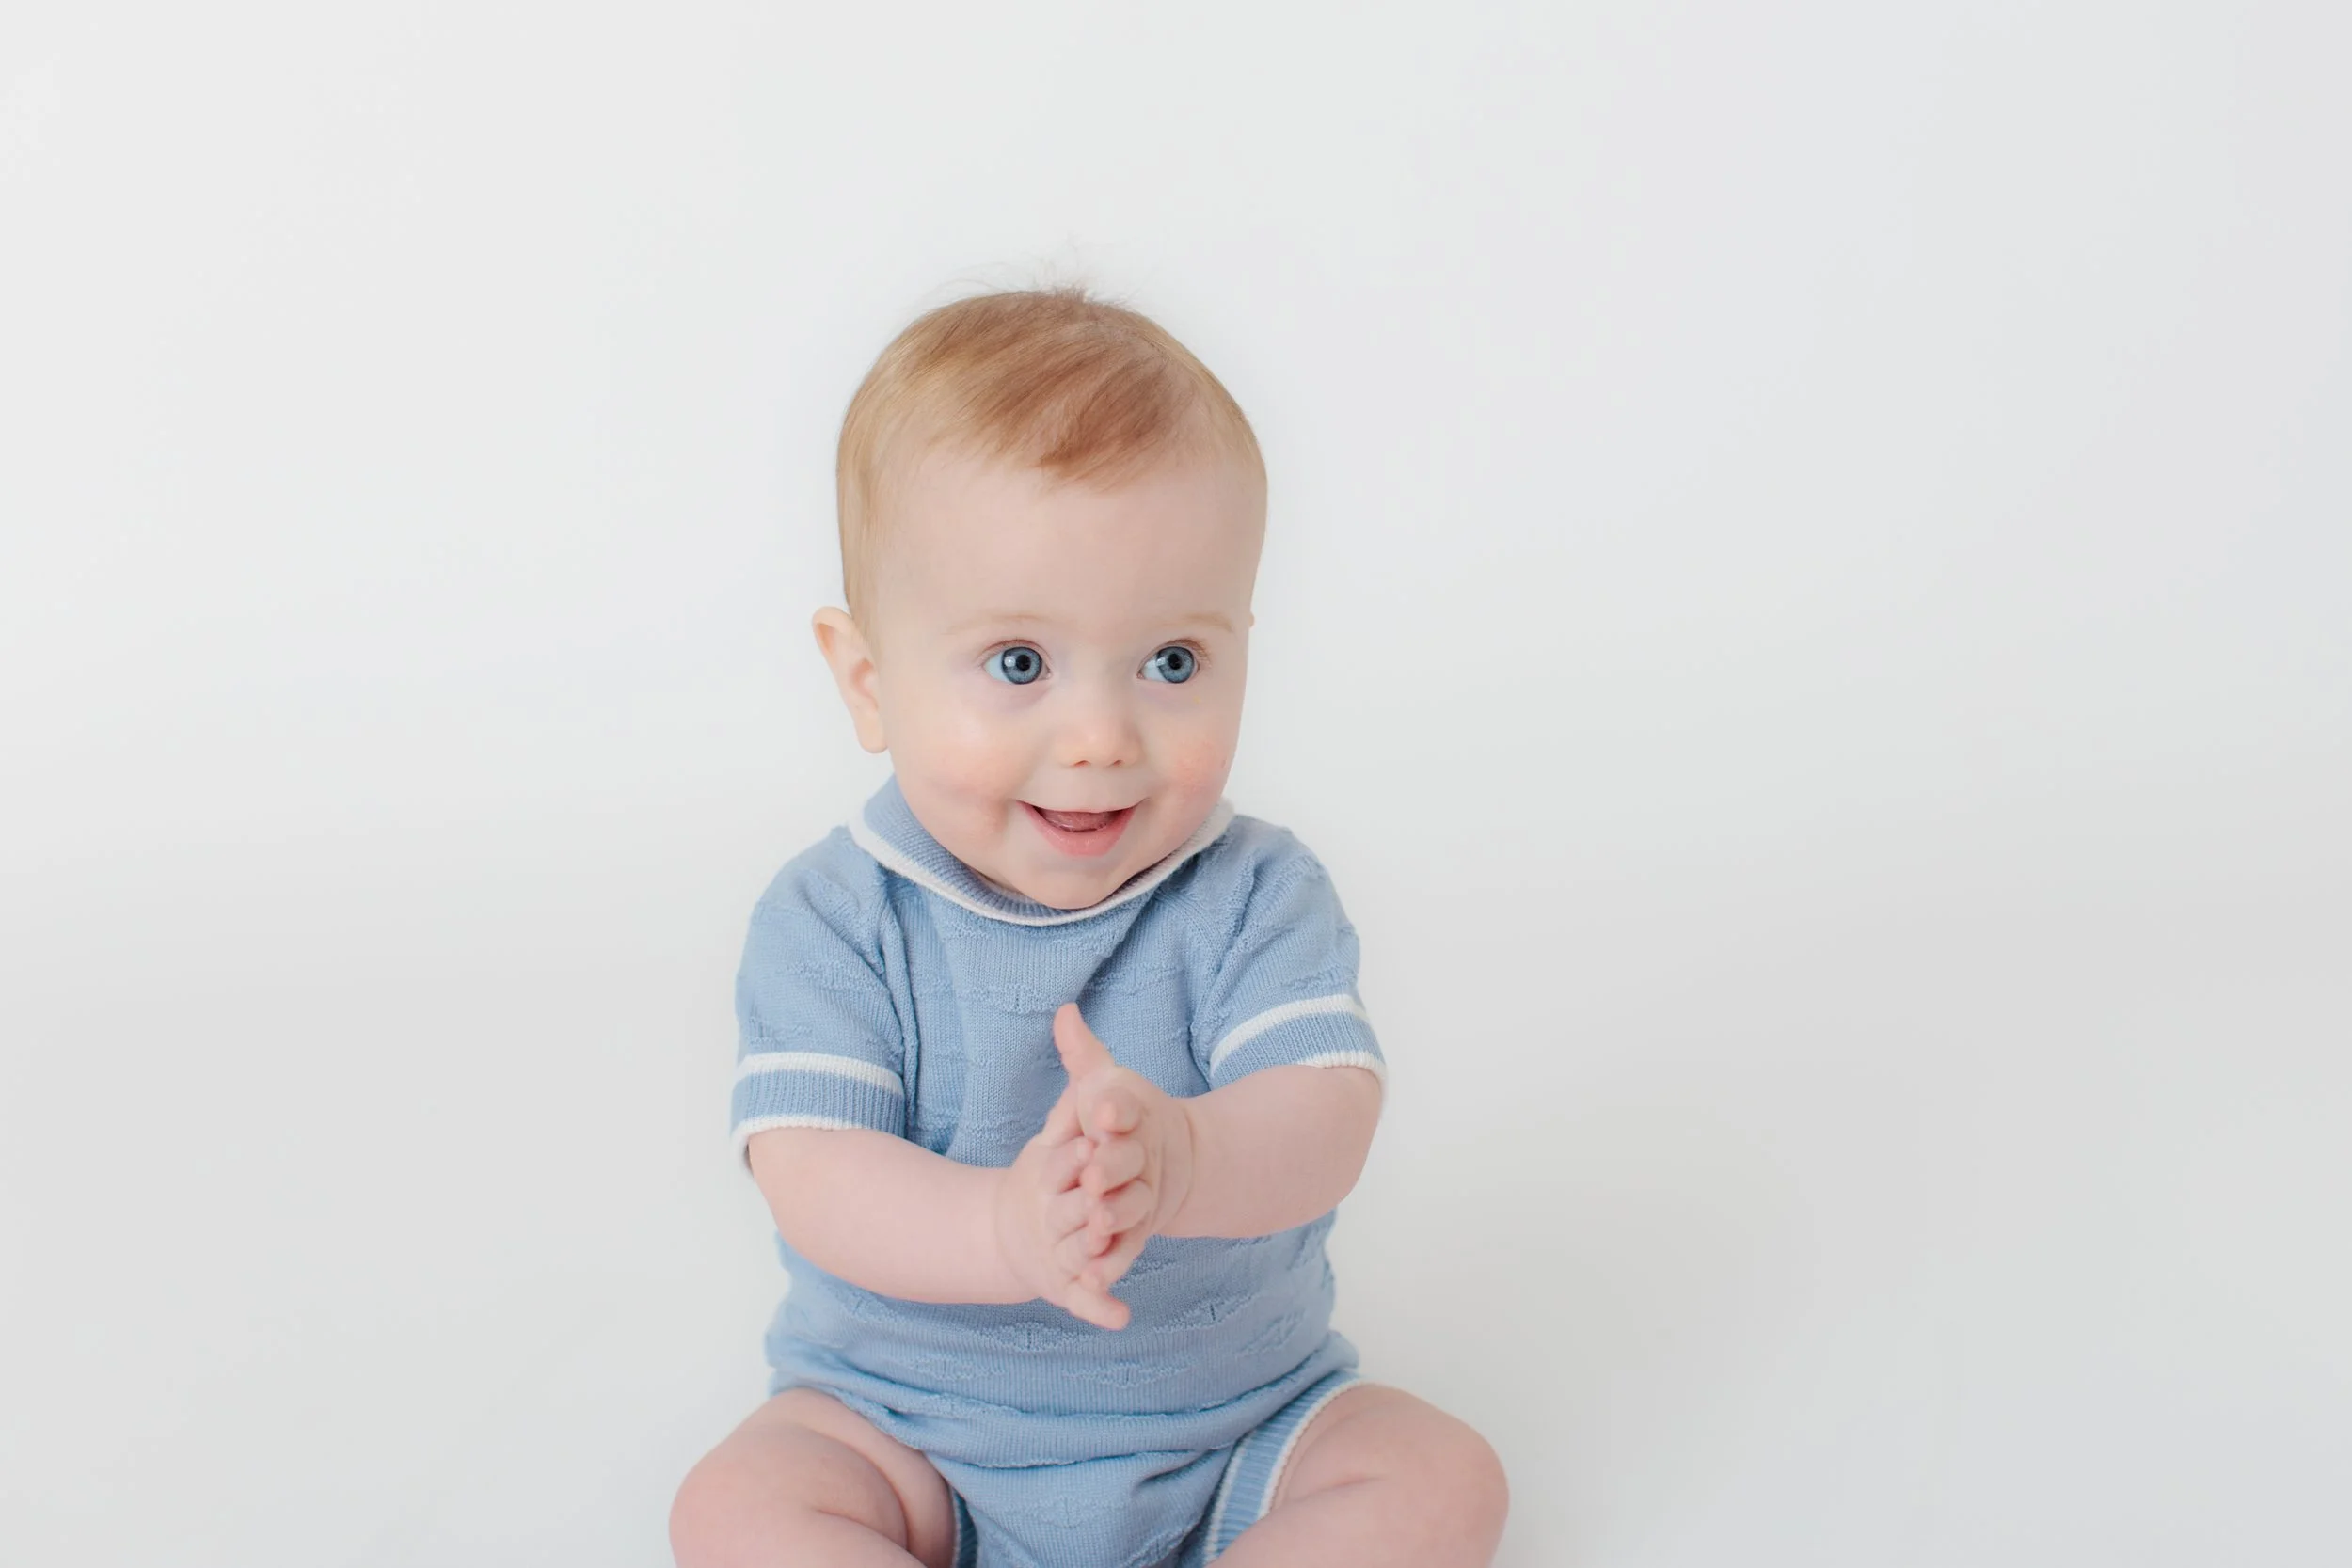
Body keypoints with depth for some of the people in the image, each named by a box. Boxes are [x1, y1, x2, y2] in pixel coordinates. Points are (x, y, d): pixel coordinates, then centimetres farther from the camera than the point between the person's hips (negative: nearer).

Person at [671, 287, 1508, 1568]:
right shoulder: (832, 920, -12)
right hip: (907, 1433, 0)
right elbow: (813, 1179, -23)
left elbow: (1326, 1116, -24)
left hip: (1238, 1421, 1)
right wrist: (1002, 1230, -44)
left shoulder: (1254, 895, -10)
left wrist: (1181, 1159, -48)